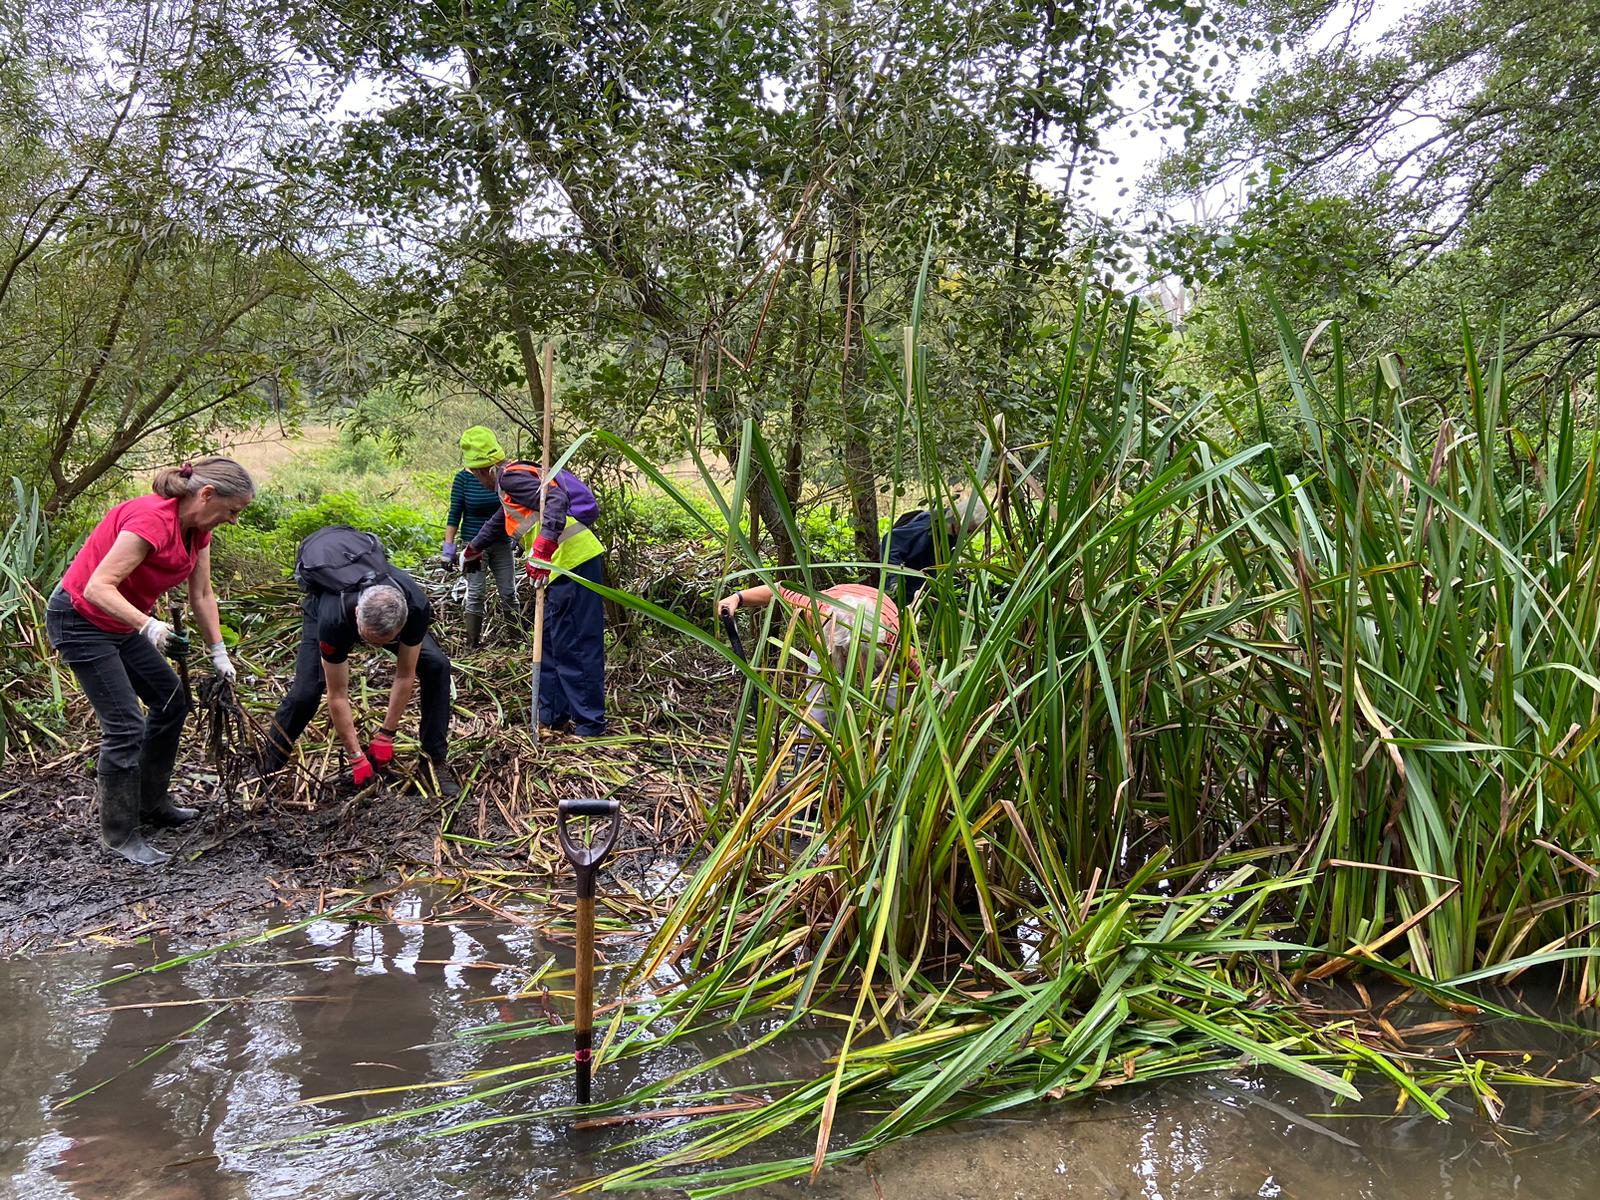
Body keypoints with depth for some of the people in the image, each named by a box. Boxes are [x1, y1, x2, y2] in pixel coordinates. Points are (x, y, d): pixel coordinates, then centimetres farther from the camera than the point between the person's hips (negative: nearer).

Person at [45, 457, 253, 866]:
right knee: (126, 725, -10)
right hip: (80, 621, -10)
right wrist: (148, 627, -47)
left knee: (172, 702, 14)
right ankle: (120, 834, 4)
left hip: (121, 623, 10)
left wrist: (219, 654, 8)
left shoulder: (197, 528, -2)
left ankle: (152, 805, 28)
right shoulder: (152, 520, -30)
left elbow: (202, 595, 6)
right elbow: (98, 588, -34)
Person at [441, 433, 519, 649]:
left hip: (502, 544, 2)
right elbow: (454, 514, -5)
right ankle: (472, 644, 9)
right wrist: (448, 547, -8)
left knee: (508, 593, 6)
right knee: (475, 594, 0)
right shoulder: (464, 479, -8)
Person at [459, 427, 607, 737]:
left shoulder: (511, 477, -6)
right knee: (552, 643, 18)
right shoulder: (516, 477, 26)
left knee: (575, 647, -5)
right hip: (576, 562, 10)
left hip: (572, 563, -10)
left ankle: (590, 725, 0)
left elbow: (555, 500, -24)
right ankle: (553, 715, 27)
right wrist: (473, 548, 61)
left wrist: (542, 548, -34)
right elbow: (500, 523, 45)